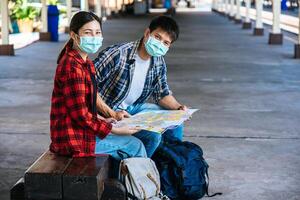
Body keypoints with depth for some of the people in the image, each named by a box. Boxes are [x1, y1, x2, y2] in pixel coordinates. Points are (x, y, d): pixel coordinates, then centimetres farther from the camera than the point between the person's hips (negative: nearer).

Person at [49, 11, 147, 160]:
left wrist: (103, 120, 6)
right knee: (135, 146, -1)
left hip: (79, 129, 10)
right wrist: (114, 130, -15)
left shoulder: (85, 63, 10)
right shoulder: (72, 67, -22)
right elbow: (81, 115, -22)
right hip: (73, 138, -10)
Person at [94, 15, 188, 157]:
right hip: (110, 112, -8)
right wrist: (111, 114, -29)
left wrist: (178, 107, -8)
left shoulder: (159, 63, -1)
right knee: (153, 135, -24)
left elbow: (162, 94, 13)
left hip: (134, 108, 8)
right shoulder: (117, 54, -24)